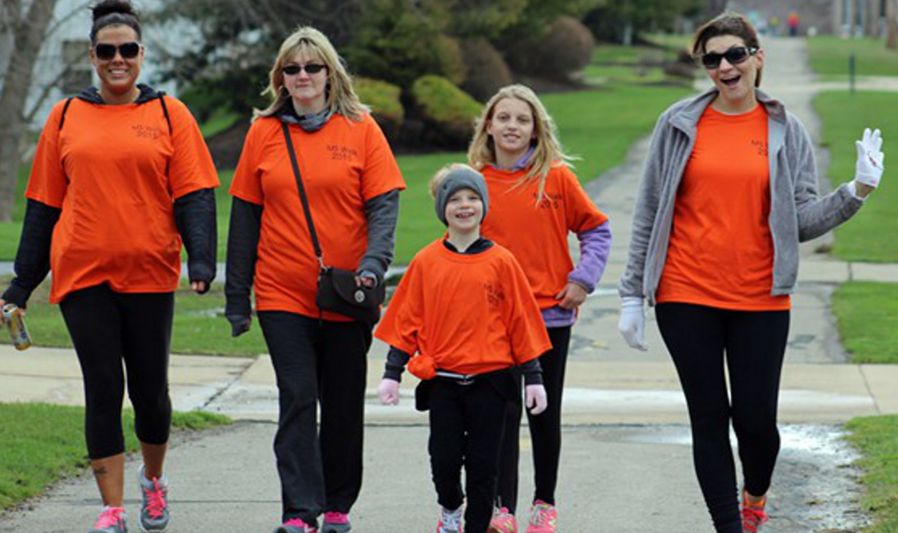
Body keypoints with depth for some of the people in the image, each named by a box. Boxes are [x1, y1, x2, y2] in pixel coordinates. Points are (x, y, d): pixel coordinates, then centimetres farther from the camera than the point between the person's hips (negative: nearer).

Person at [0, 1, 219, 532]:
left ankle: (154, 478, 33)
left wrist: (201, 260, -14)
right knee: (103, 388, -4)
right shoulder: (66, 118, 9)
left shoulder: (169, 114, 4)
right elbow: (43, 205, 13)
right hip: (82, 272, 1)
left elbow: (194, 195, 0)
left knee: (149, 388, 6)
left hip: (148, 273, -1)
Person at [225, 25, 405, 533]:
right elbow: (245, 216, 7)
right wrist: (237, 297, 5)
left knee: (344, 405, 9)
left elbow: (383, 205, -2)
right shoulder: (264, 132, 4)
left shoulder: (360, 129, 1)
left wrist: (373, 264, -20)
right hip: (283, 295, 0)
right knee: (298, 400, -8)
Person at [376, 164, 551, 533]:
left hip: (489, 378, -1)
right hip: (441, 379, 1)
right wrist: (392, 374, 3)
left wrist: (533, 377, 2)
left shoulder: (500, 261, -1)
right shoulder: (426, 262, 2)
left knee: (483, 463, 3)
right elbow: (407, 320, 6)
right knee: (444, 457, 1)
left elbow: (521, 321, 3)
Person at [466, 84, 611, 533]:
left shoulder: (557, 177, -2)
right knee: (502, 415, -3)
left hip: (551, 313, 0)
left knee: (545, 413, 10)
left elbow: (596, 230, 4)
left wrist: (583, 279, -6)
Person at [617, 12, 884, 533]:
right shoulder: (679, 124, 3)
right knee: (710, 418, 3)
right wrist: (633, 294, 4)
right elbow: (649, 213, 6)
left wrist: (856, 192, -14)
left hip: (760, 299, 0)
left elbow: (803, 219, 2)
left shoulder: (786, 131, 4)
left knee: (757, 418, 2)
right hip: (686, 297, 0)